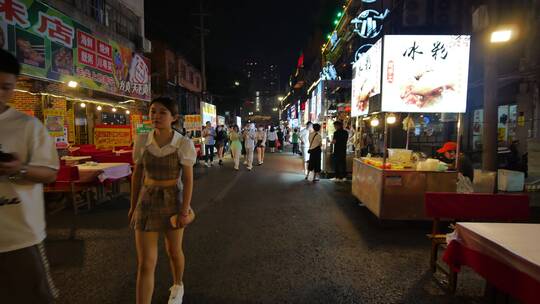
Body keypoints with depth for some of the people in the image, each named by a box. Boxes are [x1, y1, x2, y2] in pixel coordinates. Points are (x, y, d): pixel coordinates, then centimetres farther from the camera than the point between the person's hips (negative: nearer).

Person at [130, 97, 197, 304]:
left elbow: (188, 180, -11)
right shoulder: (142, 141, -5)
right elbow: (137, 175, 4)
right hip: (147, 201, 2)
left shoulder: (184, 143, -13)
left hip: (172, 200, -1)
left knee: (174, 251, 19)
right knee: (145, 263, 0)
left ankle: (177, 286, 48)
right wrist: (133, 206, 7)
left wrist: (185, 210, -13)